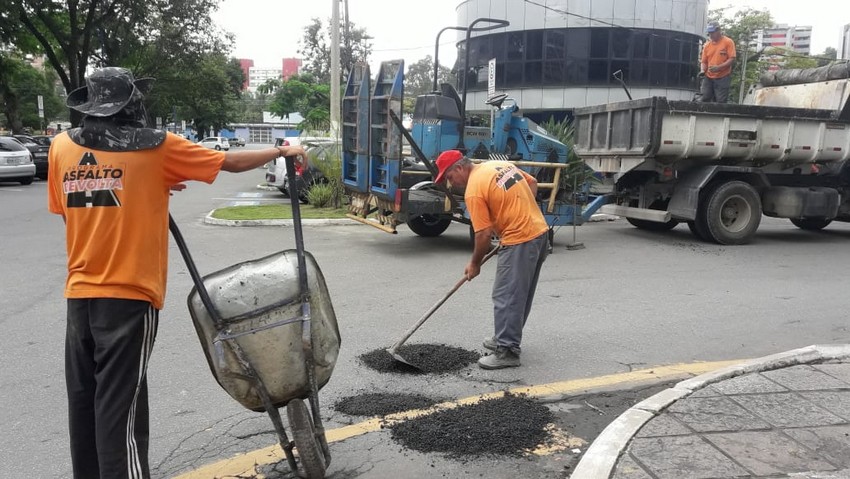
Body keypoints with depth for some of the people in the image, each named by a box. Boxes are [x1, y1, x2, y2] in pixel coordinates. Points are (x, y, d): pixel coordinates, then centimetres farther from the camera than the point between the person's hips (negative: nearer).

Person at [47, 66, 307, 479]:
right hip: (130, 294, -5)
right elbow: (231, 162, -1)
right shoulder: (155, 147, -8)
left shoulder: (61, 147, 5)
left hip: (80, 292, 5)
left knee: (83, 396, 16)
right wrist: (282, 151, 15)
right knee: (119, 403, -2)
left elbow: (67, 209, 16)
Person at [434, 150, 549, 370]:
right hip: (540, 231, 10)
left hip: (520, 241, -10)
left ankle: (507, 352, -1)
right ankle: (508, 338, 29)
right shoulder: (499, 164, 11)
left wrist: (474, 263, 0)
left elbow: (484, 234, -14)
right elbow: (532, 183, 19)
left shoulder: (473, 191, -14)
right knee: (521, 293, 17)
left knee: (506, 296, -4)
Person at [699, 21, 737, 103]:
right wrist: (702, 70, -9)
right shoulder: (707, 45, 9)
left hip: (723, 78, -4)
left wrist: (719, 67, -22)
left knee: (721, 102, -4)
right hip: (708, 78, 4)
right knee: (704, 100, 0)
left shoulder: (728, 42, -3)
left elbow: (732, 59, -9)